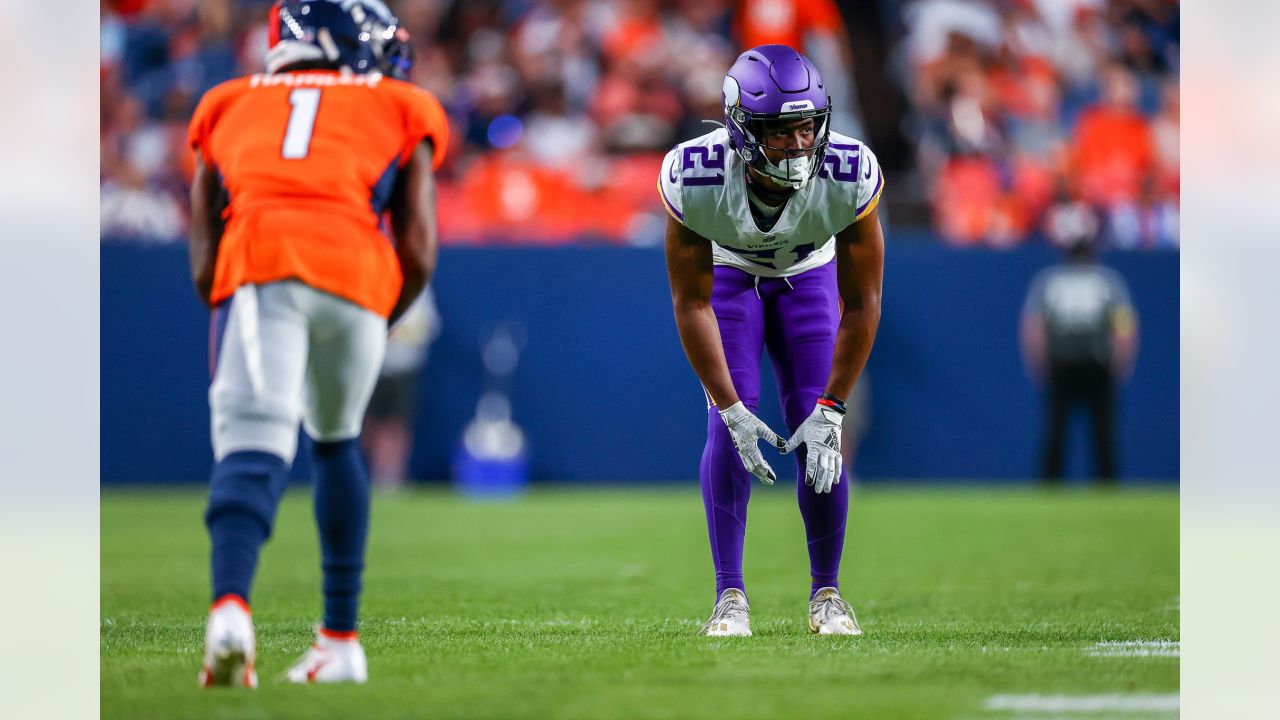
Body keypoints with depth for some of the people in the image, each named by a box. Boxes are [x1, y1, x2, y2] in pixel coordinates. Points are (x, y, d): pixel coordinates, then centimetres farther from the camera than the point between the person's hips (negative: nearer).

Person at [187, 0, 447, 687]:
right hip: (356, 269, 1)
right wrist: (380, 325, 28)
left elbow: (204, 265, 21)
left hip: (255, 266, 0)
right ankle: (340, 639, 25)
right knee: (335, 442, 23)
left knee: (251, 447, -11)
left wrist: (241, 336, 33)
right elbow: (417, 251, 13)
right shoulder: (401, 112, 27)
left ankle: (230, 606, -38)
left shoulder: (229, 107, 30)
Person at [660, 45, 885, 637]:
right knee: (728, 430, -16)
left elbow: (861, 304, -24)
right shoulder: (693, 181, -37)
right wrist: (732, 408, -27)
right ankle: (730, 596, -6)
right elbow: (692, 304, -26)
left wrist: (831, 409, -25)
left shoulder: (849, 178, -36)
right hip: (728, 275, -1)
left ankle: (826, 593, 7)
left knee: (819, 439, -10)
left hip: (808, 277, 1)